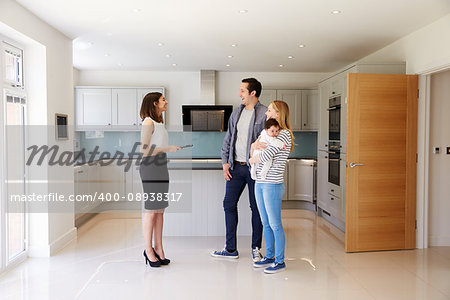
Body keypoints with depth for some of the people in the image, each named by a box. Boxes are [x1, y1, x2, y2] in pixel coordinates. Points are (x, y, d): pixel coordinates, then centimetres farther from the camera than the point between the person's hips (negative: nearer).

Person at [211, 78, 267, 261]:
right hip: (235, 166, 6)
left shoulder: (265, 114, -7)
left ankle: (256, 248, 21)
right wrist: (225, 162, 6)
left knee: (256, 207, 5)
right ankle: (231, 249, 19)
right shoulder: (236, 113, 11)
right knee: (229, 204, 7)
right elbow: (228, 139, 14)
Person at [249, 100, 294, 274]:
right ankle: (269, 256, 28)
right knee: (266, 224, 15)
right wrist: (254, 145, -5)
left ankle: (280, 261, 13)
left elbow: (266, 155, -20)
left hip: (273, 185, -8)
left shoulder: (284, 134, -12)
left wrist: (251, 160, -1)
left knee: (275, 224, 0)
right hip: (259, 183, 8)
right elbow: (254, 146, 19)